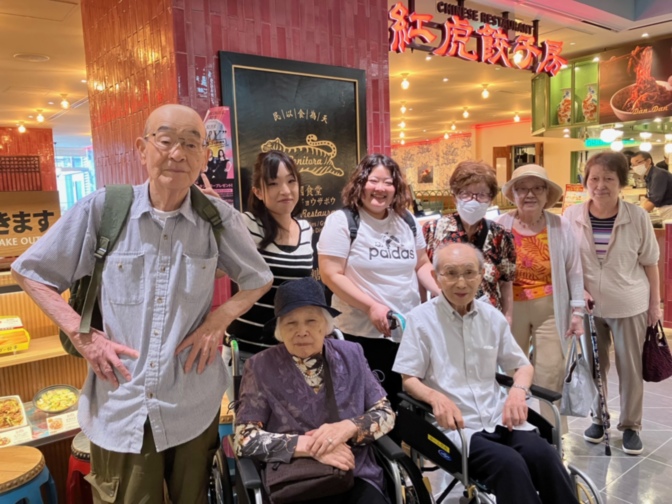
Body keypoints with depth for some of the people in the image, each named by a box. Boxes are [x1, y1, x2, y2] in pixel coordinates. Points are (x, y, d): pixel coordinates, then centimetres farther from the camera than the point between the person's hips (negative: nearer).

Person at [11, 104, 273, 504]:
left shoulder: (219, 218, -6)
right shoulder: (102, 208, -8)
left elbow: (259, 279, 9)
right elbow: (31, 272, 3)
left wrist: (220, 318, -7)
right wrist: (81, 335, -7)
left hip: (195, 407, 1)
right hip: (119, 408, -1)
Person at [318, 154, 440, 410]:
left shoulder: (407, 220, 8)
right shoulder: (342, 221, -9)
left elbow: (422, 264, 15)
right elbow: (331, 275, -14)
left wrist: (443, 292, -2)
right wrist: (371, 306, -21)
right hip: (364, 333, -5)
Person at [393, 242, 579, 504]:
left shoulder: (492, 316, 9)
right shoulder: (420, 319, -6)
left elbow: (523, 365, 17)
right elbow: (408, 379, -5)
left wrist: (518, 390, -5)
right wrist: (436, 397, -25)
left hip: (499, 417, 5)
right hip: (456, 425, -4)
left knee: (545, 455, -22)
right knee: (508, 462, -29)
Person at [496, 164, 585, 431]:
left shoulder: (561, 226, -2)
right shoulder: (500, 226, -7)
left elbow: (574, 271, 4)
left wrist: (577, 311, 1)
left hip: (551, 309, 0)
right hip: (511, 308, 0)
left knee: (551, 373, 1)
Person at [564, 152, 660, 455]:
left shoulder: (637, 217, -9)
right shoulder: (572, 216, -7)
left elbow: (649, 262, 0)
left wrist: (654, 303, 2)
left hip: (630, 306, -1)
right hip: (589, 305, 1)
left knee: (630, 368, 9)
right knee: (593, 365, 13)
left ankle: (630, 426, 27)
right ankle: (598, 418, 33)